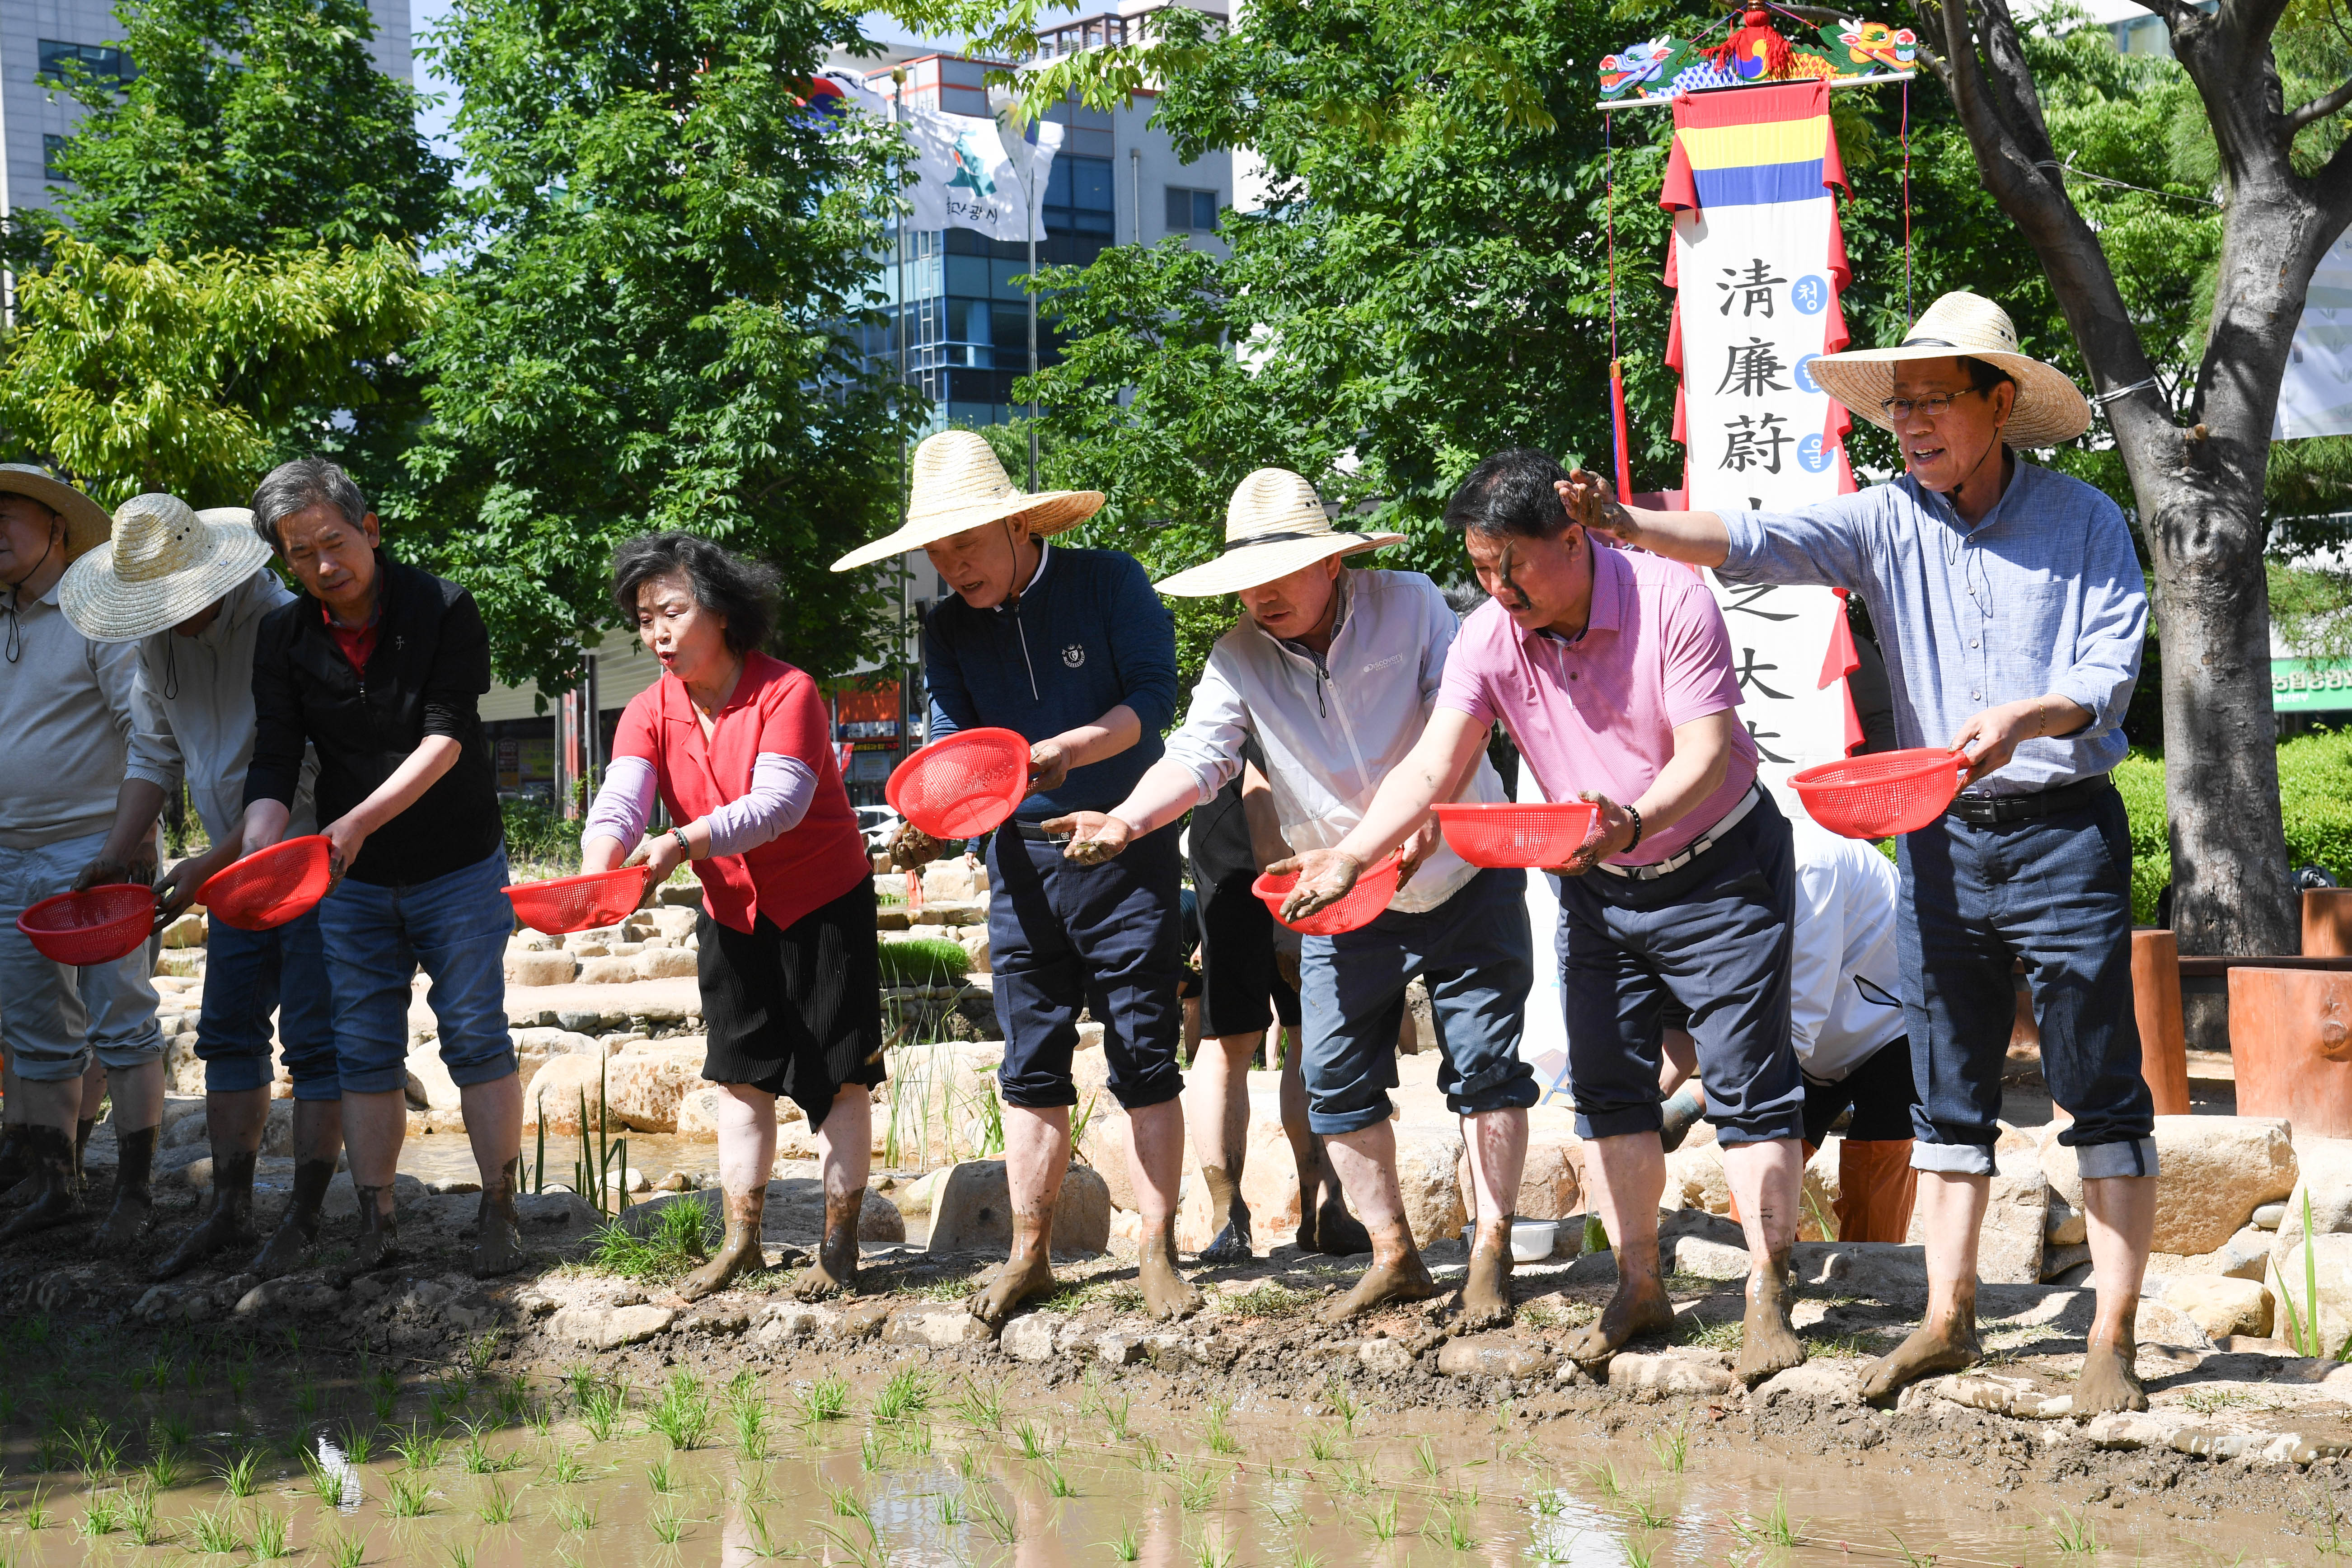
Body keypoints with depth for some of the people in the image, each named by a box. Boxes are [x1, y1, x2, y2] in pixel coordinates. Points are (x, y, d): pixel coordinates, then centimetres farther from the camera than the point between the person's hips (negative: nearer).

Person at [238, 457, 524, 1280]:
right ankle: (376, 1226, 9)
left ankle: (498, 1214, 7)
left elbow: (446, 737, -21)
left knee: (476, 1038, 0)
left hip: (458, 869, -3)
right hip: (351, 881, 3)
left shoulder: (444, 609, -14)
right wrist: (259, 850, -30)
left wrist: (359, 819, -32)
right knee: (363, 1050, 4)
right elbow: (274, 761, -11)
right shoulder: (284, 637, -4)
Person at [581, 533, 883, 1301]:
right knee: (744, 1072, 9)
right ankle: (741, 1239, 15)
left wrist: (682, 843, -45)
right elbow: (617, 804, -20)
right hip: (733, 913, 5)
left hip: (824, 900, -5)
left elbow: (778, 803, -31)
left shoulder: (787, 692, -20)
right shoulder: (650, 711, -5)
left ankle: (839, 1241, 5)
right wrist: (599, 872, -42)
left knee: (838, 1073, -3)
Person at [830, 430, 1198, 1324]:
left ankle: (1158, 1256, 4)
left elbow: (1153, 697, -14)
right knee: (1033, 1064, 6)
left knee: (1145, 1057, -2)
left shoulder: (1109, 583, -7)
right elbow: (950, 743, -1)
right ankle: (1029, 1254, 13)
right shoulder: (950, 630, 5)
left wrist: (1060, 752, -28)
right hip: (1022, 857, 4)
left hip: (1127, 847, -4)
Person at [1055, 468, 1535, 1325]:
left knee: (1485, 1063, -2)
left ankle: (1492, 1252, 8)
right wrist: (1126, 821, -39)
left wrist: (1419, 819, -34)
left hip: (1465, 877, -3)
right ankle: (1394, 1256, 13)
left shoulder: (1411, 605, -13)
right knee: (1337, 1077, 1)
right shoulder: (1239, 658, -8)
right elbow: (1197, 755, -19)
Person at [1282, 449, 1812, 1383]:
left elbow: (1708, 753, -28)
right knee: (1605, 1087, 8)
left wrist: (1633, 823, -47)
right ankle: (1639, 1285, 19)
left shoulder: (1670, 602, -23)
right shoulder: (1490, 638, -10)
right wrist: (1350, 857, -31)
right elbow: (1433, 768, -15)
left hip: (1719, 872, -5)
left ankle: (1768, 1297, -2)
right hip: (1597, 887, 5)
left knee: (1748, 1086, -7)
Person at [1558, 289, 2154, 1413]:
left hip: (2066, 828, -3)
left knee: (2103, 1094, -1)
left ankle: (2114, 1339, 3)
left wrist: (2022, 717, -28)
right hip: (1941, 836, 3)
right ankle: (1948, 1318, 17)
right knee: (1948, 1092, 9)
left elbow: (2110, 676, -8)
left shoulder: (2083, 522, -3)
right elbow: (1753, 544, -13)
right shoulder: (1887, 522, 2)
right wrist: (1629, 527, -30)